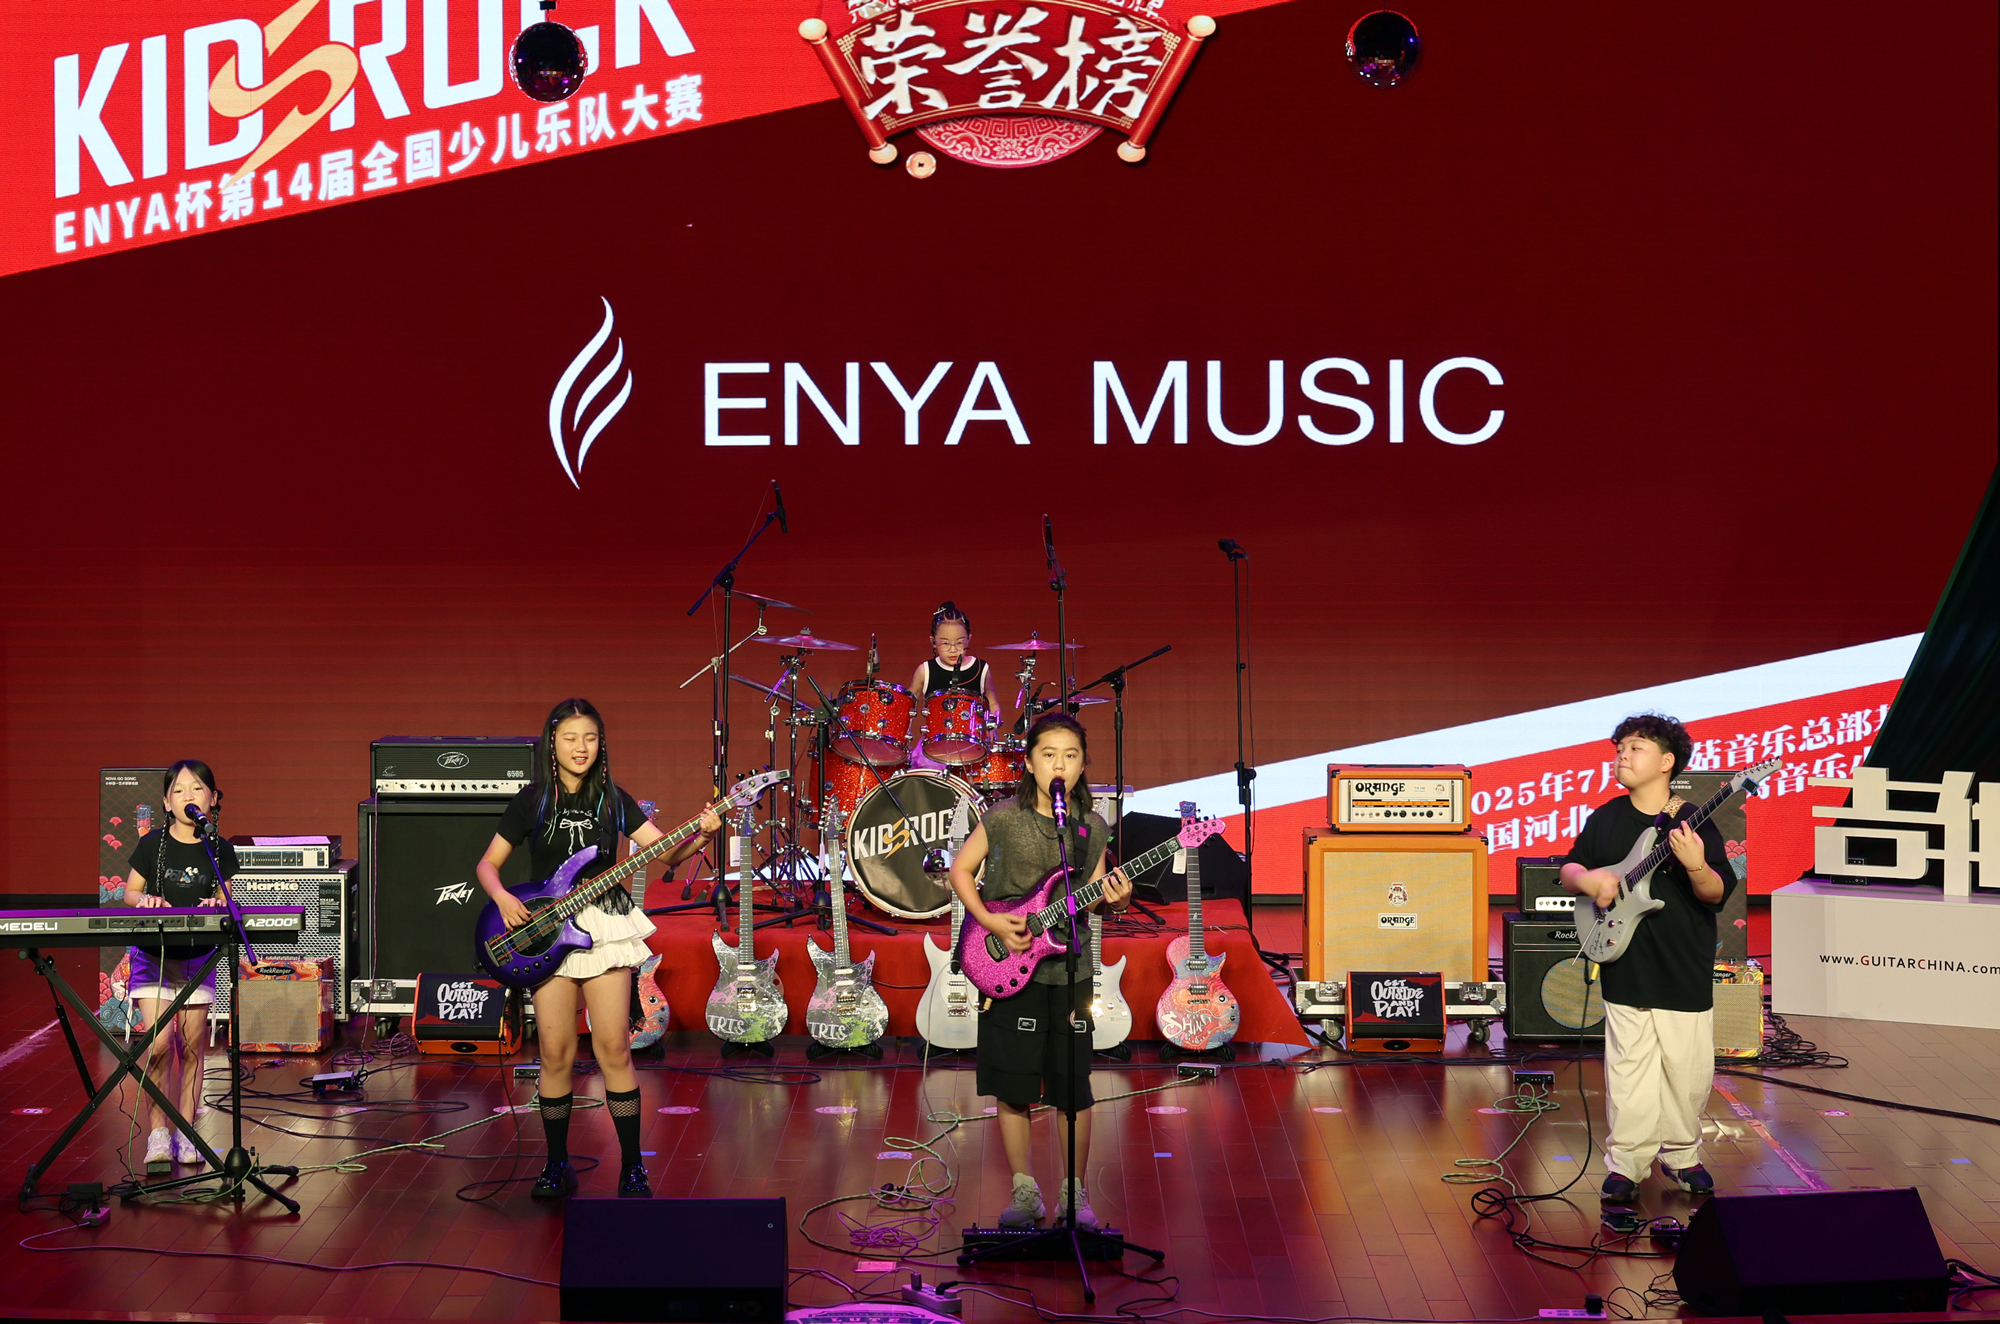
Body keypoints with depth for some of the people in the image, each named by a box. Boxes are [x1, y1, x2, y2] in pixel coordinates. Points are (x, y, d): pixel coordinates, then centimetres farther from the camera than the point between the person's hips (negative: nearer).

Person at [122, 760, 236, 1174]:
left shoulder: (220, 850, 0)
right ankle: (157, 1136, -2)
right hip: (152, 954, -2)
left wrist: (216, 906, -13)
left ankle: (184, 1135, 16)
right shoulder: (152, 844, -5)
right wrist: (144, 900, -17)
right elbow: (129, 892, 4)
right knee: (159, 1044, -12)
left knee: (191, 1047, 4)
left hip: (198, 957, 2)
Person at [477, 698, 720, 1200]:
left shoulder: (614, 800, 6)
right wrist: (504, 899, -12)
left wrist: (701, 835, -21)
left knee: (613, 1048, -4)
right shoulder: (531, 801, 4)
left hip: (604, 927, 0)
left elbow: (666, 851, -1)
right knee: (556, 1051, 0)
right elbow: (487, 864, 8)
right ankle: (557, 1163, 17)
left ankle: (632, 1167, 5)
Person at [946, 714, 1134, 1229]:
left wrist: (1114, 901, -12)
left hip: (1069, 972, 2)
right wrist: (991, 922, -10)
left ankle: (1075, 1193, 19)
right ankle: (1024, 1192, 19)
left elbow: (1093, 898, 11)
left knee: (1075, 1088, 4)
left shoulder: (1092, 828, 4)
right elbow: (960, 869, 2)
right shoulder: (1004, 818, -5)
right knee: (1012, 1086, 4)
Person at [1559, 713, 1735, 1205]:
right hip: (1626, 970, 1)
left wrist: (1695, 866, -27)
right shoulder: (1606, 819, 5)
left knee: (1688, 1070, 7)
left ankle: (1681, 1154, 26)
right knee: (1628, 1070, 2)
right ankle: (1625, 1162, 13)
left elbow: (1718, 895, -7)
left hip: (1686, 973, -1)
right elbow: (1568, 868, 12)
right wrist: (1587, 879, -10)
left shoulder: (1694, 822, -4)